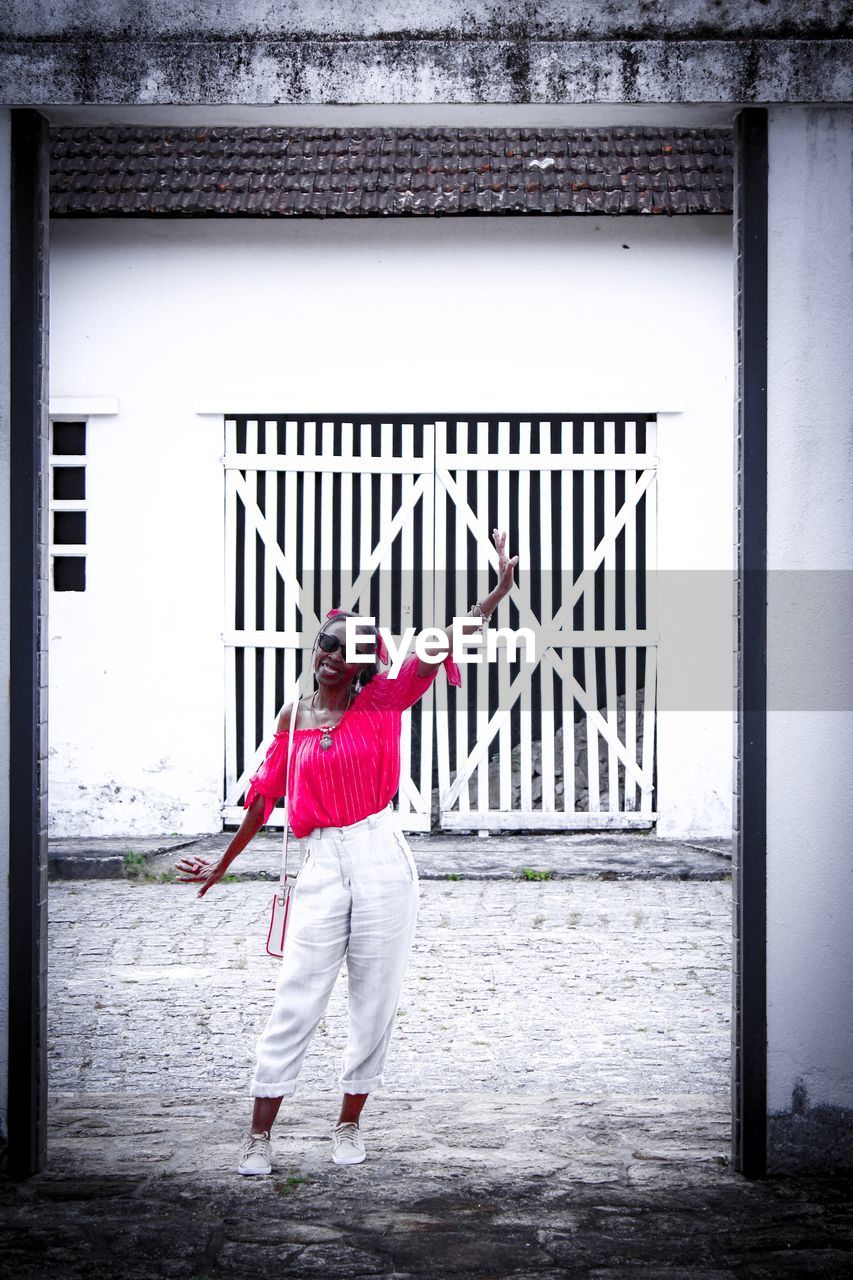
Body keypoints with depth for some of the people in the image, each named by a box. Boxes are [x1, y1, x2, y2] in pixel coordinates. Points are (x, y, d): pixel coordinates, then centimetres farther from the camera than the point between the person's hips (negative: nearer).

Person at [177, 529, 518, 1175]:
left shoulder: (381, 702, 3)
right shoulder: (294, 717, 9)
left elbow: (445, 646, -8)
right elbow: (264, 797, 17)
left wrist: (499, 589, -20)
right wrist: (223, 864, 24)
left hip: (382, 860, -1)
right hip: (322, 864, 1)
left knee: (375, 1004, 6)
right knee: (296, 1002, -1)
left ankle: (349, 1123, 22)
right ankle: (260, 1134, 5)